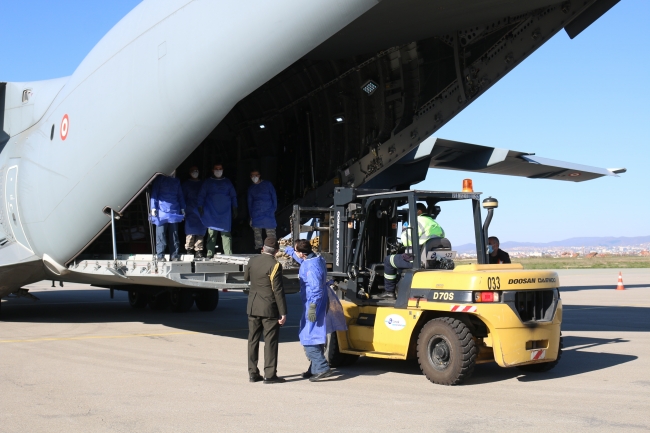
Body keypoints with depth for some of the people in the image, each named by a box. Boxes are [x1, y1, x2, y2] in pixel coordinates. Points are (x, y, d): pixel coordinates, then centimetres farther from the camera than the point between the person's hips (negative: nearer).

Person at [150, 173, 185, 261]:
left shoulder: (176, 181, 17)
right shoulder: (159, 179, 5)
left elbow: (180, 195, 20)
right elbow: (154, 193, 0)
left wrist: (182, 208, 12)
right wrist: (153, 207, -9)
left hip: (174, 211, 4)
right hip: (161, 211, -4)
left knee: (174, 234, 4)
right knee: (161, 234, -3)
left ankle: (174, 255, 7)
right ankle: (160, 256, 2)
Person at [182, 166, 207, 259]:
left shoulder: (202, 184, 16)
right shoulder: (186, 184, 10)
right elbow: (183, 197, 7)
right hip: (190, 212, -2)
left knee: (200, 231, 0)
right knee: (190, 231, -8)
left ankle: (199, 251, 4)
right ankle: (189, 250, -3)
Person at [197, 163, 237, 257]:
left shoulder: (227, 182, 15)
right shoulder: (207, 182, 12)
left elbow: (233, 196, 17)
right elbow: (201, 196, 9)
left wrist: (234, 209, 11)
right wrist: (200, 208, -1)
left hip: (225, 213, 1)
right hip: (211, 214, 0)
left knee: (226, 233, -6)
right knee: (211, 233, -4)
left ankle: (228, 255, -8)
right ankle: (210, 254, -2)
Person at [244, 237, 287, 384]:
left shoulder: (252, 261, 3)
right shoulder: (274, 265, -15)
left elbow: (246, 278, 21)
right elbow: (278, 290, -16)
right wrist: (283, 312, -12)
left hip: (252, 307, 6)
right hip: (269, 308, -6)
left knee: (253, 339, 11)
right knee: (270, 341, 1)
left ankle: (253, 373, 16)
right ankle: (270, 375, 2)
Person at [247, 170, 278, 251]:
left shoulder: (267, 184, 6)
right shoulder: (251, 188, 16)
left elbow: (274, 197, 6)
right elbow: (250, 202, 18)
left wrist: (274, 209, -3)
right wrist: (251, 216, 13)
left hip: (268, 213, -3)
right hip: (256, 215, 3)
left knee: (270, 232, -8)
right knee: (257, 232, 1)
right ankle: (258, 249, 7)